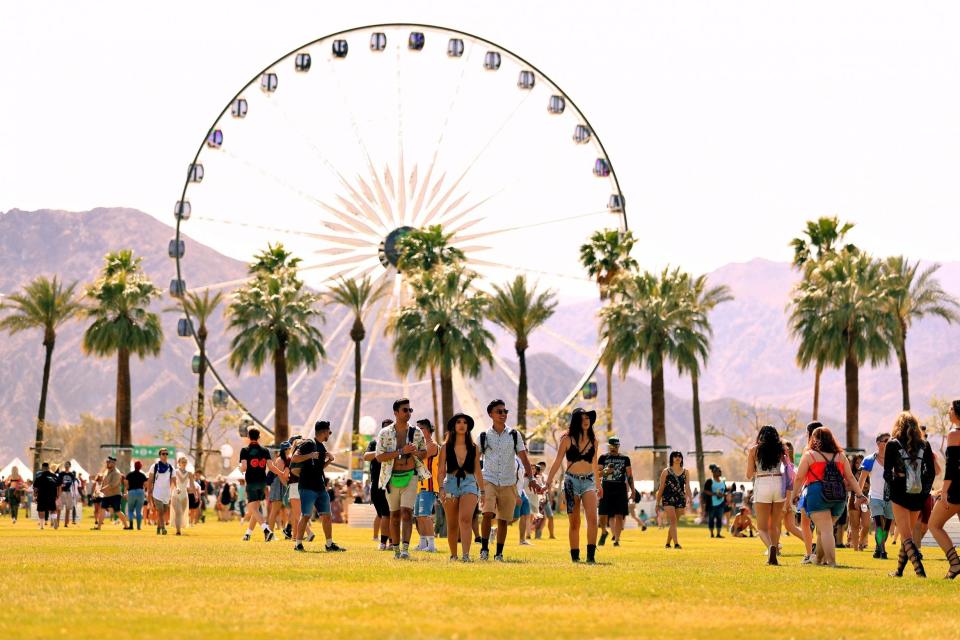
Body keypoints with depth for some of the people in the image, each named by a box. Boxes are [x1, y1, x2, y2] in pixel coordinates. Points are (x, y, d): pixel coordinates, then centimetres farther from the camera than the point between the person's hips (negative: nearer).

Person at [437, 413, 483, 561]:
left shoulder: (473, 448, 9)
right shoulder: (446, 447, 6)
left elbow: (477, 471, 14)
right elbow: (441, 470, 2)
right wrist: (441, 488, -10)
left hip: (469, 484, -1)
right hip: (450, 484, 1)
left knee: (465, 519, -21)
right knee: (452, 525, 7)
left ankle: (466, 554, -29)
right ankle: (453, 555, 22)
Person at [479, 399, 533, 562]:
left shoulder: (514, 435, 6)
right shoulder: (484, 436, 4)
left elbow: (524, 458, 5)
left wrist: (530, 477, -6)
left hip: (508, 483, 1)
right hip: (489, 480, -1)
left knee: (503, 519, 3)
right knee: (487, 513, -19)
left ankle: (499, 553, 11)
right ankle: (484, 548, -10)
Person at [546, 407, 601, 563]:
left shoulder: (593, 441, 9)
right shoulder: (567, 439, 0)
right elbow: (558, 461, 2)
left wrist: (599, 484, 28)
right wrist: (549, 481, -4)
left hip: (588, 481, 2)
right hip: (571, 480, -2)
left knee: (592, 518, -17)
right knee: (574, 522, 3)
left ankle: (591, 556, -18)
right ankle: (575, 556, 11)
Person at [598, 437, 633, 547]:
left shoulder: (625, 458, 10)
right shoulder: (603, 458, 8)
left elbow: (629, 476, 11)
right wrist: (605, 471, -16)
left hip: (620, 490, 0)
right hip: (606, 489, 0)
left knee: (619, 516, -6)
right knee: (603, 516, -2)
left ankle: (616, 539, -1)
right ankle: (604, 533, 26)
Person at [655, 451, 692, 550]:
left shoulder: (685, 472, 9)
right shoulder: (666, 472, 2)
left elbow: (687, 486, 3)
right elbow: (661, 487, 4)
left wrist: (688, 498, -12)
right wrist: (658, 502, 4)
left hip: (680, 500, 3)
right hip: (668, 499, -3)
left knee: (674, 522, 8)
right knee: (673, 521, -15)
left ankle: (667, 543, 23)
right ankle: (676, 543, -23)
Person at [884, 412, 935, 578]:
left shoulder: (893, 444, -1)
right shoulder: (924, 445, 7)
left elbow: (887, 473, -4)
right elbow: (931, 472, 3)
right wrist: (925, 491, 12)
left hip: (900, 495, -4)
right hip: (918, 495, 4)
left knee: (906, 536, -6)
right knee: (908, 534, 17)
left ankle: (919, 569, -23)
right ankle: (899, 570, 24)